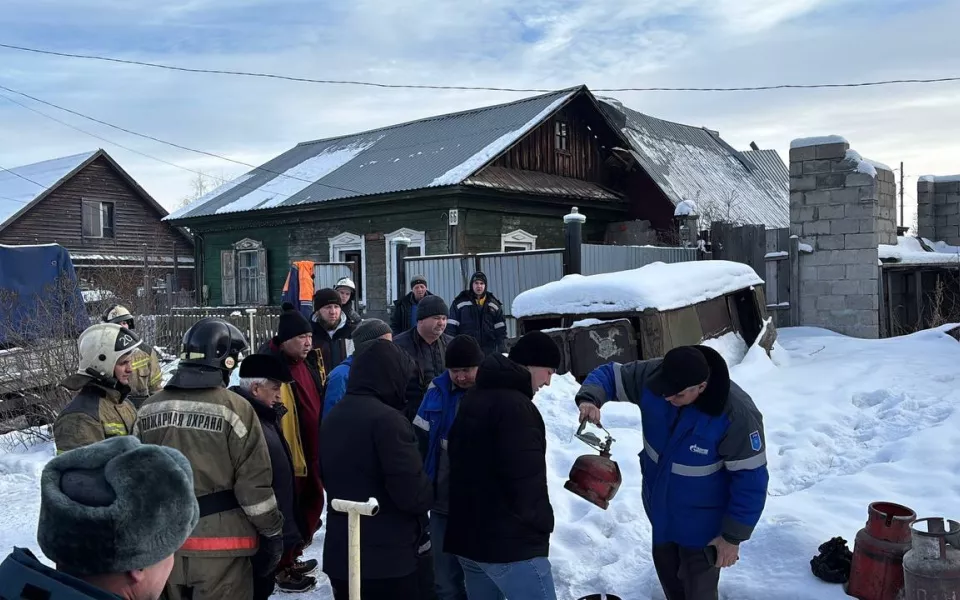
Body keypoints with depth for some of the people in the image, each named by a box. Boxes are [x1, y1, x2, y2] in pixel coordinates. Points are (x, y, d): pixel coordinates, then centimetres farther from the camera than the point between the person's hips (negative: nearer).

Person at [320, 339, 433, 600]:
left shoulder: (333, 418, 8)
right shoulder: (386, 419, -20)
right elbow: (413, 494, -20)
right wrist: (428, 495, 1)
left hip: (340, 553, 8)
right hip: (389, 558, -8)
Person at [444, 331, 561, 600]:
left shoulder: (472, 399, 13)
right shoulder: (514, 406, -18)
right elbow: (527, 477, -21)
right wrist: (542, 523, -6)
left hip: (467, 535, 10)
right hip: (510, 543, -9)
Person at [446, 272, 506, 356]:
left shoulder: (494, 304, 11)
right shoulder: (460, 303, 3)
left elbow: (501, 330, 12)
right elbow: (451, 328, 1)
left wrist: (502, 349, 5)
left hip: (489, 351, 3)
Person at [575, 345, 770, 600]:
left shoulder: (737, 416, -33)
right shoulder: (653, 376, -23)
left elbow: (750, 480, -23)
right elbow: (609, 374, -8)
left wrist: (733, 537, -17)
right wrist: (589, 399, -31)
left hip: (701, 520, -5)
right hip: (659, 505, 5)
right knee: (666, 569, 27)